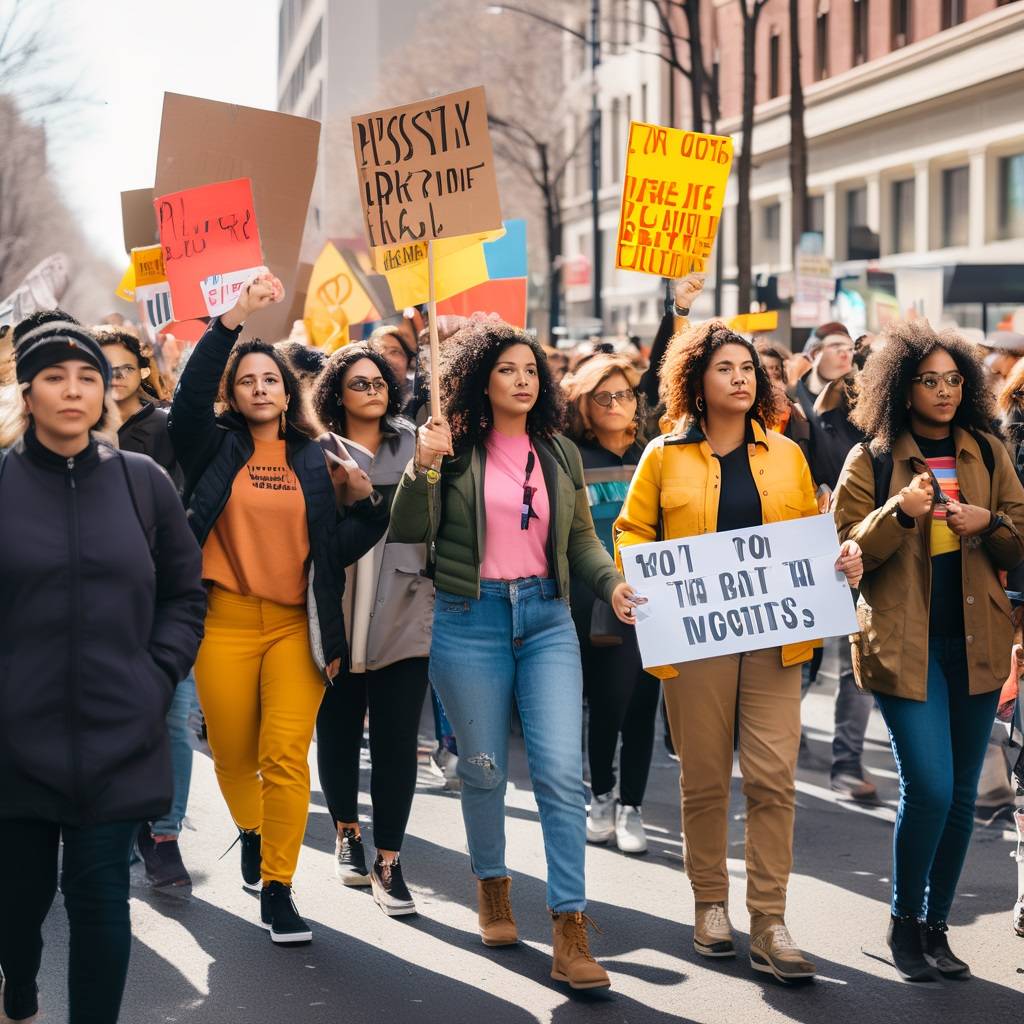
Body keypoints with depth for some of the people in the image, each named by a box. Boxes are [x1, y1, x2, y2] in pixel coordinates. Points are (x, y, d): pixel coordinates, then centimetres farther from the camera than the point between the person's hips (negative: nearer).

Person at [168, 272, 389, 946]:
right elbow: (190, 396, -16)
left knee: (287, 755, -12)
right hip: (227, 622, 0)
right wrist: (236, 318, -22)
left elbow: (336, 549, 8)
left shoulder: (314, 460, 9)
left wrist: (365, 503, -10)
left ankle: (278, 891, -5)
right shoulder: (217, 449, 4)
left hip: (297, 625, 0)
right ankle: (251, 830, 43)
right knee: (234, 756, 11)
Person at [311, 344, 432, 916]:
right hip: (337, 614, 0)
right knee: (338, 733, 10)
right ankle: (348, 832, 33)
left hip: (403, 612, 0)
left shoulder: (414, 448, 10)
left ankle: (388, 862, 3)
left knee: (397, 740, -4)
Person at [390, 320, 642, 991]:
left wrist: (611, 582, -3)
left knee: (563, 771, -9)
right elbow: (410, 532, -6)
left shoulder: (561, 453, 9)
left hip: (547, 619, 2)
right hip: (471, 620, -2)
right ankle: (492, 885, 35)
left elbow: (581, 536, 14)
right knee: (485, 767, 9)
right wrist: (424, 465, -20)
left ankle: (570, 933, -8)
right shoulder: (456, 447, -1)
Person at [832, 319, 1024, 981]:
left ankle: (936, 925, 20)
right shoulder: (872, 461, 1)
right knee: (929, 786, -13)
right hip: (904, 643, -4)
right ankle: (904, 922, 7)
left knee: (961, 790, 6)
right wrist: (900, 512, -19)